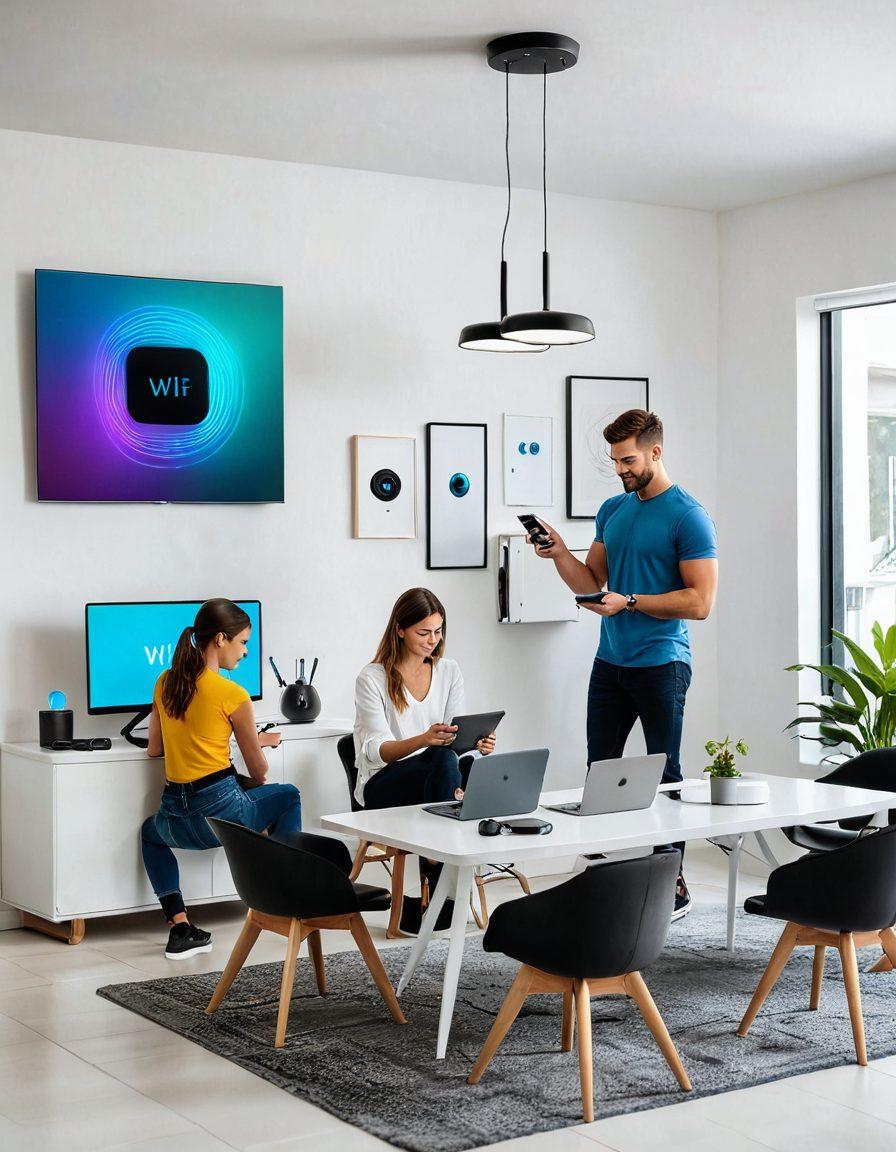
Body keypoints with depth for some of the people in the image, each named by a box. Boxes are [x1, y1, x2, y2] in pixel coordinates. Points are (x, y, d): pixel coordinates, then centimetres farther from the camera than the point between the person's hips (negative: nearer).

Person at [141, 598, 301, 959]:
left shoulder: (165, 682, 6)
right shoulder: (233, 695, -10)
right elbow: (258, 770, 1)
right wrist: (261, 741, 24)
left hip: (176, 817, 4)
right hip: (222, 808, -4)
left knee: (150, 832, 40)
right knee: (288, 797, 26)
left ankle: (180, 926, 20)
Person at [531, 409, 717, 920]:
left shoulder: (688, 516, -11)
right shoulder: (613, 510, 12)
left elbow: (700, 601, -15)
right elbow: (592, 582, 17)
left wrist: (629, 602, -17)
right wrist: (560, 554, -1)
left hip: (661, 664, -7)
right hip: (611, 662, 7)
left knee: (664, 776, 0)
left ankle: (674, 886, 8)